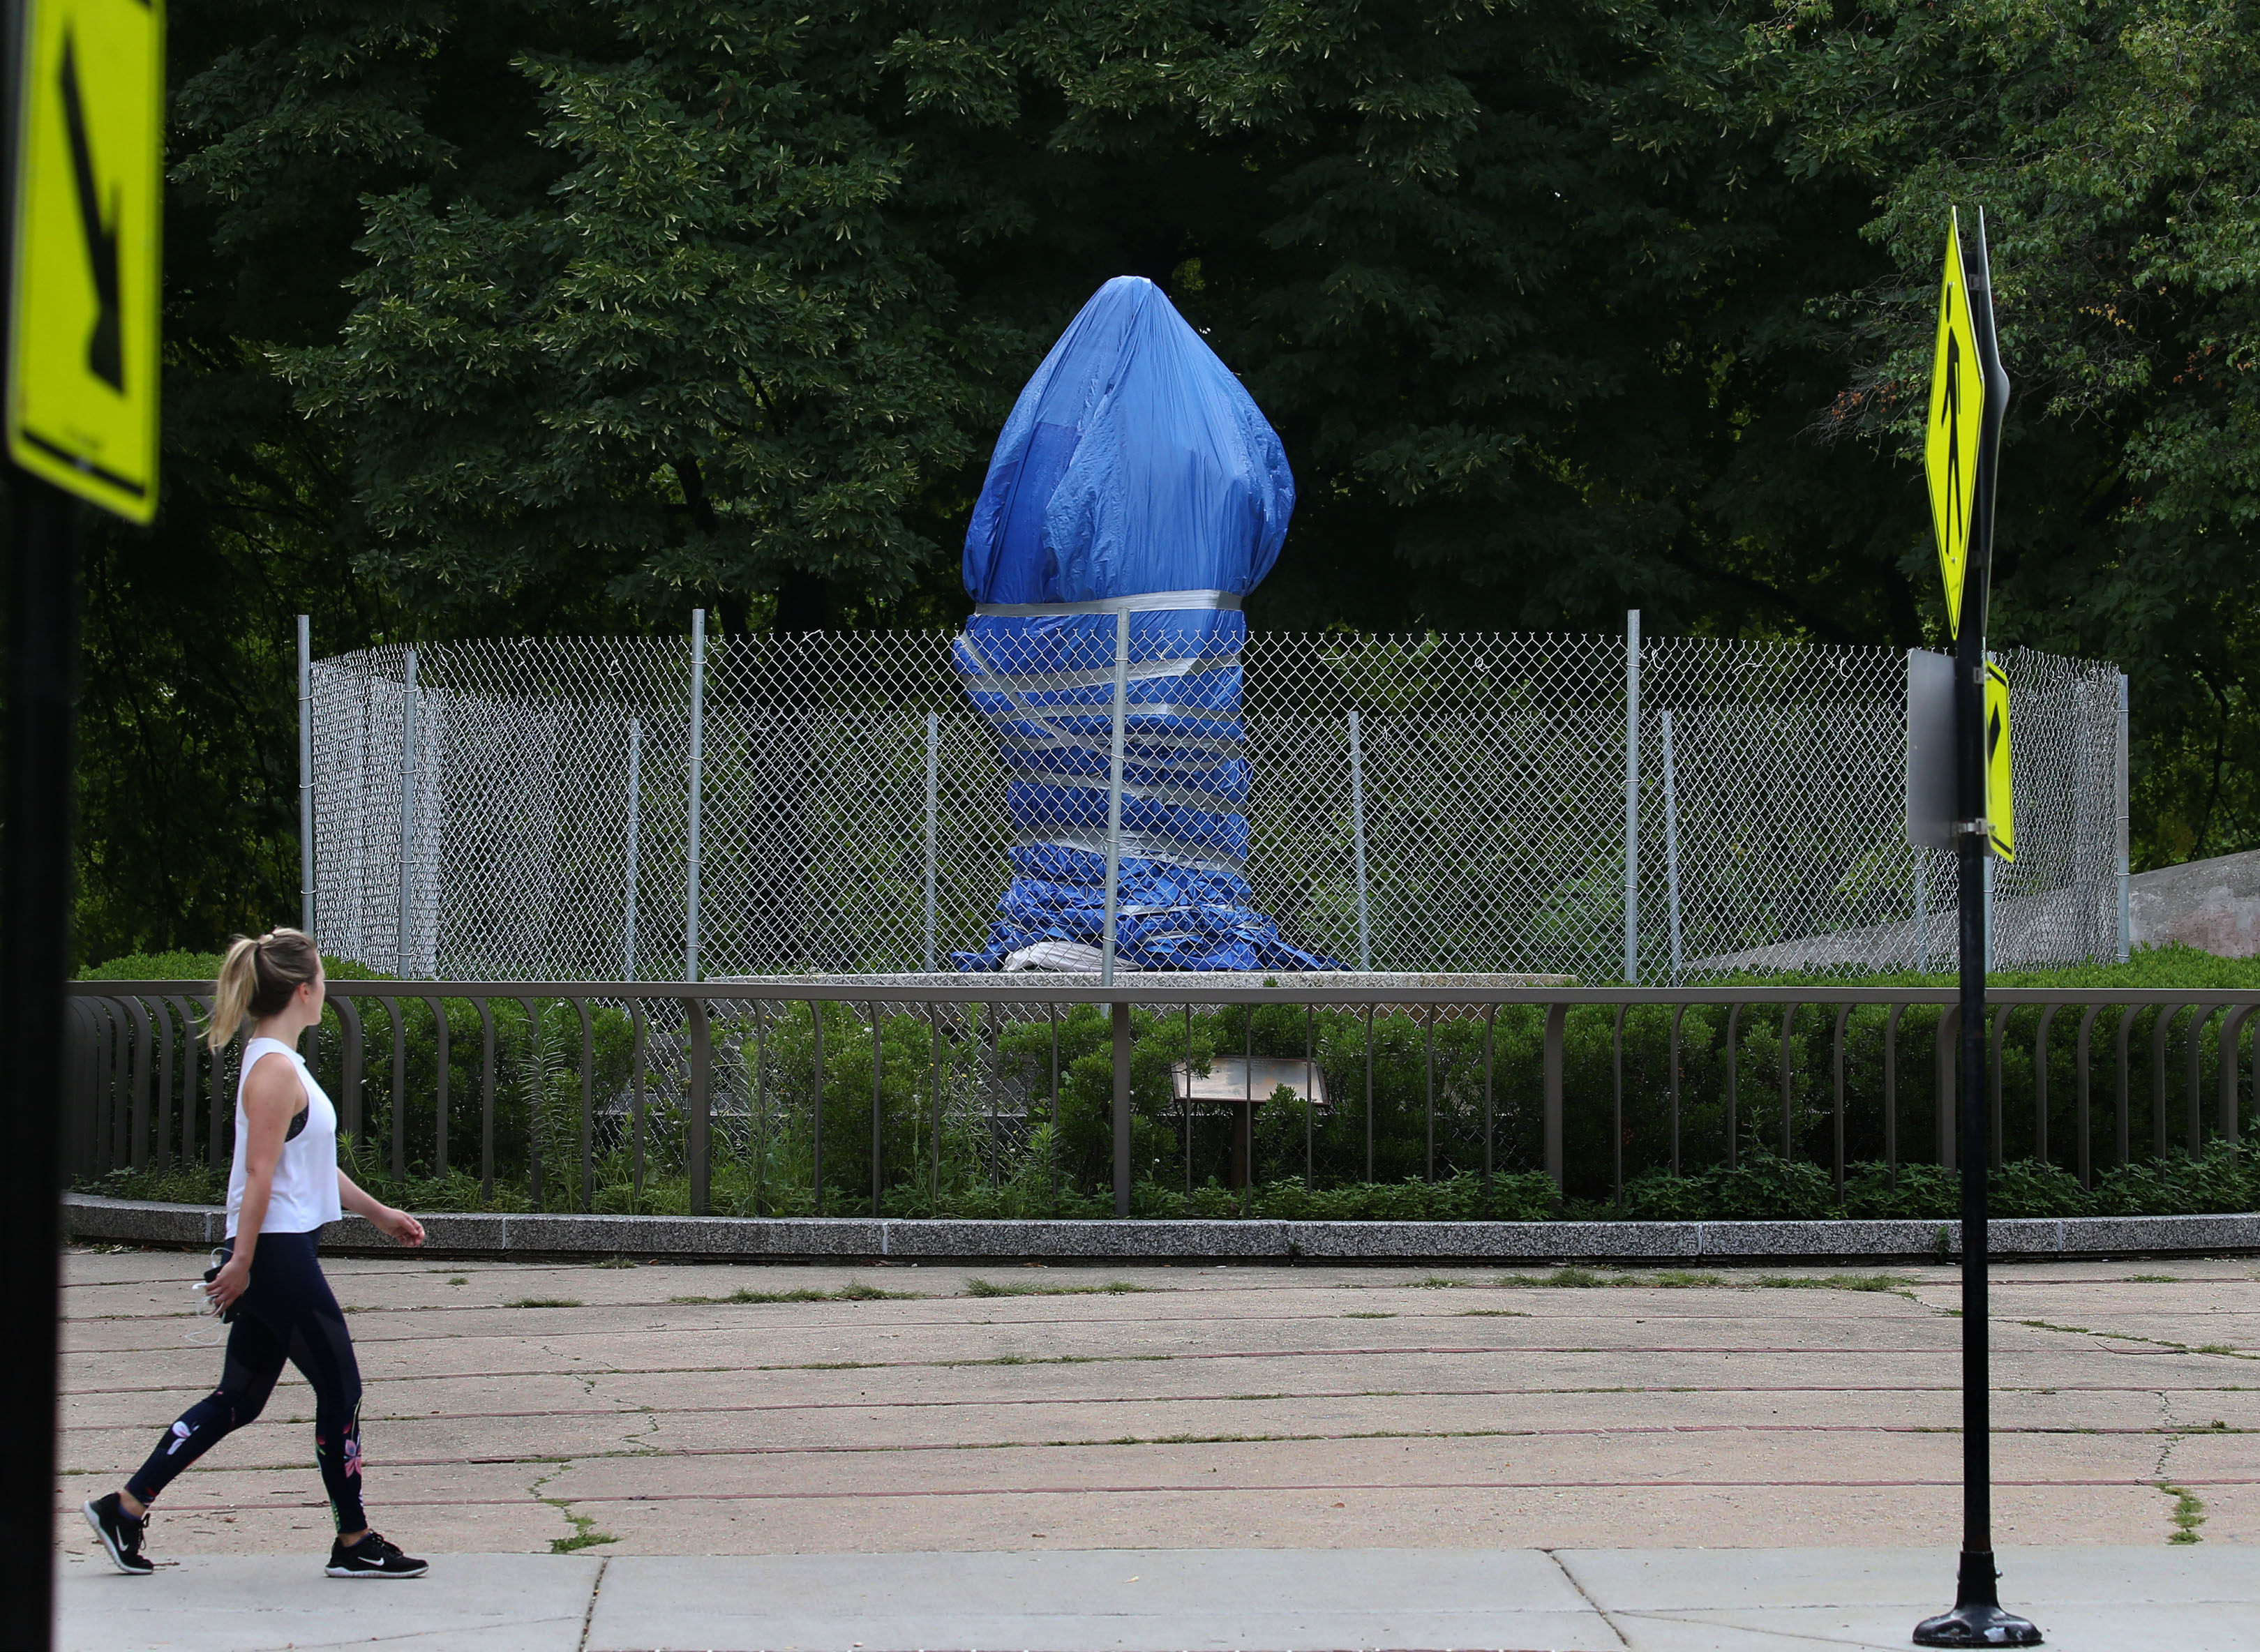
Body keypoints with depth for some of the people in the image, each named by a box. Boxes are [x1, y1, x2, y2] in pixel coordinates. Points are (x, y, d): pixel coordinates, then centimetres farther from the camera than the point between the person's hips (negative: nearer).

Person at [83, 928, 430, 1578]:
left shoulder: (278, 1064, 16)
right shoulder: (276, 1070, -16)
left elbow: (311, 1162, 24)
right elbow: (260, 1173, -20)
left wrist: (380, 1213, 28)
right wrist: (242, 1261, -22)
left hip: (275, 1257, 10)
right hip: (277, 1253, -10)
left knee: (240, 1399, 11)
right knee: (340, 1389, -1)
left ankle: (126, 1506, 13)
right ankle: (355, 1543, 7)